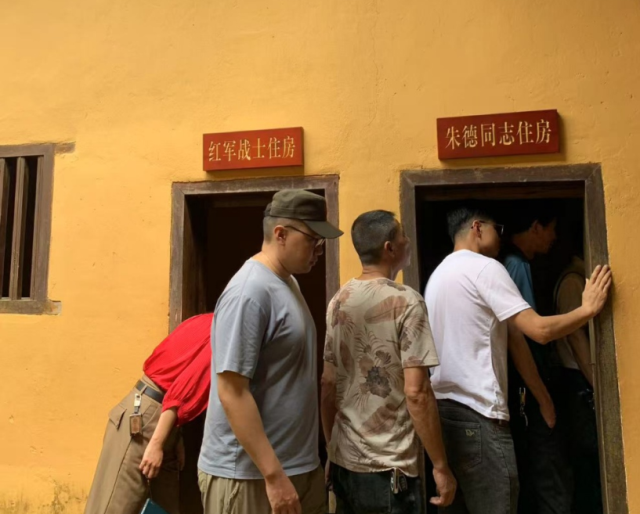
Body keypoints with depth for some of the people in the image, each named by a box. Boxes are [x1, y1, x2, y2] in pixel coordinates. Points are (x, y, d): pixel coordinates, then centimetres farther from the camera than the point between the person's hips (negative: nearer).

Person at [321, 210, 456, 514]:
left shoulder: (338, 302, 2)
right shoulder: (406, 302, -16)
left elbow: (327, 385, 6)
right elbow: (416, 392, -20)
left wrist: (332, 449, 15)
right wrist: (441, 466, -10)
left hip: (344, 463, 6)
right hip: (388, 468, -6)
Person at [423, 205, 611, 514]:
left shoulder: (439, 274, 18)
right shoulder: (484, 268, -9)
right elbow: (540, 330, -14)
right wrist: (589, 308, -1)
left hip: (442, 407, 9)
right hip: (477, 412, -9)